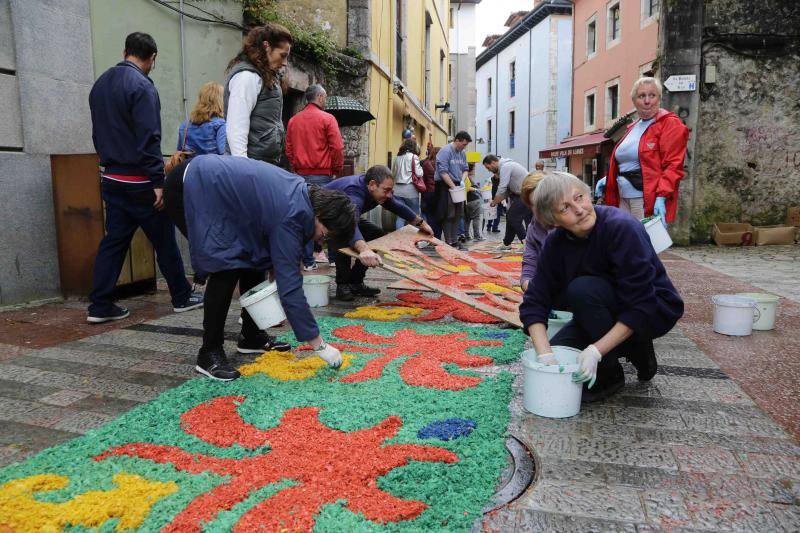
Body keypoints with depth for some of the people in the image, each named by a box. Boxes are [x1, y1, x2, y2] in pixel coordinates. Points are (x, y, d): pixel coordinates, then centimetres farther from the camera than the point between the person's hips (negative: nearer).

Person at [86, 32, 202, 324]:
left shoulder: (100, 84, 13)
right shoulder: (142, 86, -14)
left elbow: (98, 133, 18)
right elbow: (149, 139, -20)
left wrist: (109, 162, 21)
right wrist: (158, 181, -18)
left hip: (110, 177, 8)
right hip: (138, 181, -8)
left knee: (113, 239, 10)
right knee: (165, 240, 5)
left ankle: (99, 306, 10)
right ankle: (182, 297, 17)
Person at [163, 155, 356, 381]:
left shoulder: (304, 192, -3)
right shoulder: (291, 216, -29)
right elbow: (290, 286, -29)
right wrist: (319, 345, -25)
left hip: (212, 184, 10)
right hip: (190, 189, -10)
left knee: (254, 258, 8)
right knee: (226, 268, -16)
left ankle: (251, 337, 19)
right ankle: (209, 353, -4)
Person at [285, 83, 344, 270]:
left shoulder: (293, 120, 9)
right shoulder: (327, 119, -4)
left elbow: (289, 150, 10)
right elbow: (337, 148, -9)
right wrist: (336, 170, 4)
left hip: (301, 175, 4)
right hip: (323, 175, -4)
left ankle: (308, 260, 7)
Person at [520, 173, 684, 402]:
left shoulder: (622, 227, -28)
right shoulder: (556, 243, -11)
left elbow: (640, 307, -29)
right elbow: (534, 303, -12)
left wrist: (595, 351, -34)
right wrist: (545, 355, -26)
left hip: (655, 309, -6)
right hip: (608, 314, 6)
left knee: (582, 289, -31)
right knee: (554, 361, -7)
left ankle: (610, 375, -10)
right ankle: (633, 348, 11)